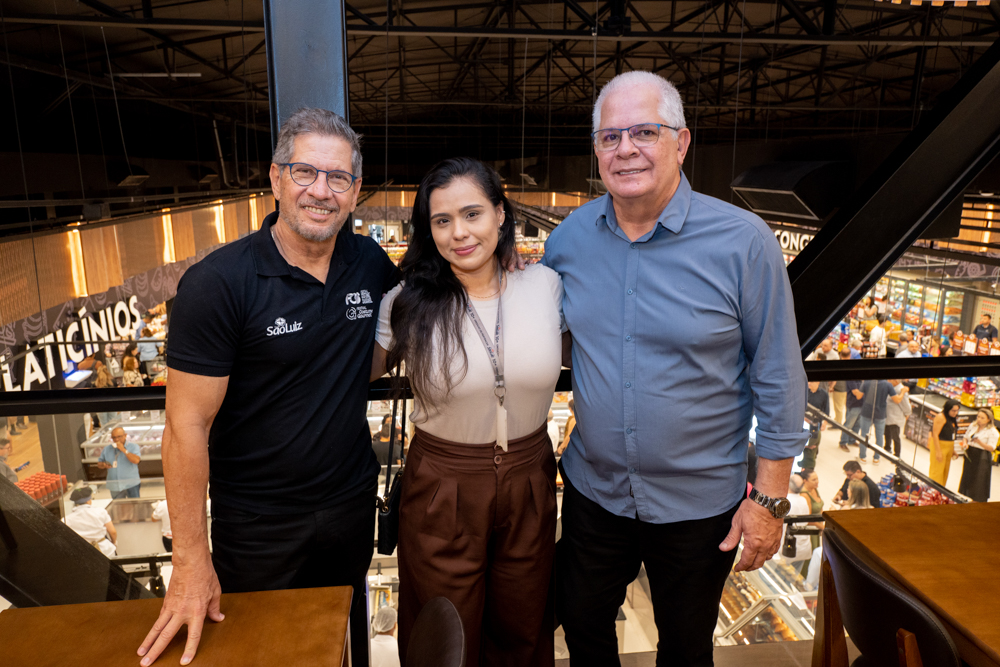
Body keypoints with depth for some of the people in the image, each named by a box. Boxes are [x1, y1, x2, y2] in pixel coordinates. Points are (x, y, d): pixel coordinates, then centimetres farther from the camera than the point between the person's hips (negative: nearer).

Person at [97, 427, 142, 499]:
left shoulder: (133, 447, -3)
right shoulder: (106, 449, 10)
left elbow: (136, 460, -19)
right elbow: (99, 463, 16)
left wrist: (123, 450, -19)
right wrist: (104, 465, -8)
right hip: (114, 486, 4)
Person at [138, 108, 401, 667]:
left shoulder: (371, 263, -5)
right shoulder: (217, 283, -19)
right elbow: (188, 424, -17)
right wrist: (191, 561, -15)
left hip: (354, 506, 4)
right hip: (258, 527, -3)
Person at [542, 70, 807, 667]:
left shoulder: (743, 242, -17)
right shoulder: (569, 237, -6)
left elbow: (778, 379, -11)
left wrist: (770, 499, -10)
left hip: (700, 502, -2)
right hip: (593, 488, 3)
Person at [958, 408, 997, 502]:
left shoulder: (992, 432, -12)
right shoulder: (973, 426, 6)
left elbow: (991, 448, -17)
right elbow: (965, 437, 17)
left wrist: (979, 442, -32)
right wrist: (965, 443, -5)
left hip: (982, 459, -6)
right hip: (970, 456, 6)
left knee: (979, 481, 0)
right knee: (967, 477, 15)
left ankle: (977, 502, 12)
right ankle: (965, 497, 28)